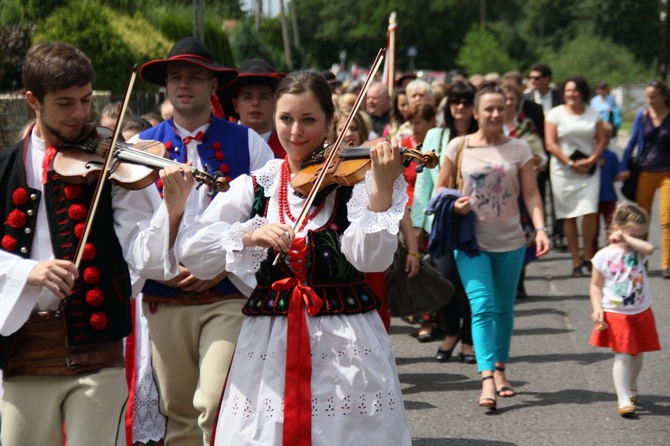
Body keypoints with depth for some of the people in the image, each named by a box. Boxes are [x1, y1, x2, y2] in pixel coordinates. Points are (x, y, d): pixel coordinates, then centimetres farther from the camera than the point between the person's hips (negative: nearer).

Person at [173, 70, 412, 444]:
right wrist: (251, 235, -21)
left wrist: (382, 188, -27)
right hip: (268, 346, 2)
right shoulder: (255, 186, 5)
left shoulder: (354, 179, -1)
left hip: (346, 344, -2)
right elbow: (190, 249, -5)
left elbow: (372, 259, -15)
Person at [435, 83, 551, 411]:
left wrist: (540, 228, -15)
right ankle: (487, 379, -21)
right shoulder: (459, 146, 0)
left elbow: (530, 193, 0)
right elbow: (440, 188, 8)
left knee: (504, 308, 11)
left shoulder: (518, 149, 2)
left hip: (509, 241, 2)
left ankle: (500, 369, 27)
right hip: (472, 241, -2)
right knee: (482, 305, -15)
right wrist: (454, 205, -13)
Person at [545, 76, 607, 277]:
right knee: (569, 216, 0)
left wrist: (591, 160, -8)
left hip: (589, 169, 1)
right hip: (563, 170, -1)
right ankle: (576, 261, 7)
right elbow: (550, 144, -4)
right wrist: (570, 163, -10)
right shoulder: (556, 113, 2)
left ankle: (587, 255, 2)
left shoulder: (593, 114, 10)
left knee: (590, 212, -13)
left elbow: (601, 140, 8)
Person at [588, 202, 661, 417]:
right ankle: (624, 400, -7)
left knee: (637, 354, 15)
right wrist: (597, 309, -13)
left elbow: (649, 248, -24)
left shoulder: (638, 252, 0)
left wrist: (627, 239, -17)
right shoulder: (603, 257, -6)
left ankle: (631, 389, 38)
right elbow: (596, 286, -2)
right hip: (616, 315, -4)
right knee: (622, 356, -9)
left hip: (641, 313, 4)